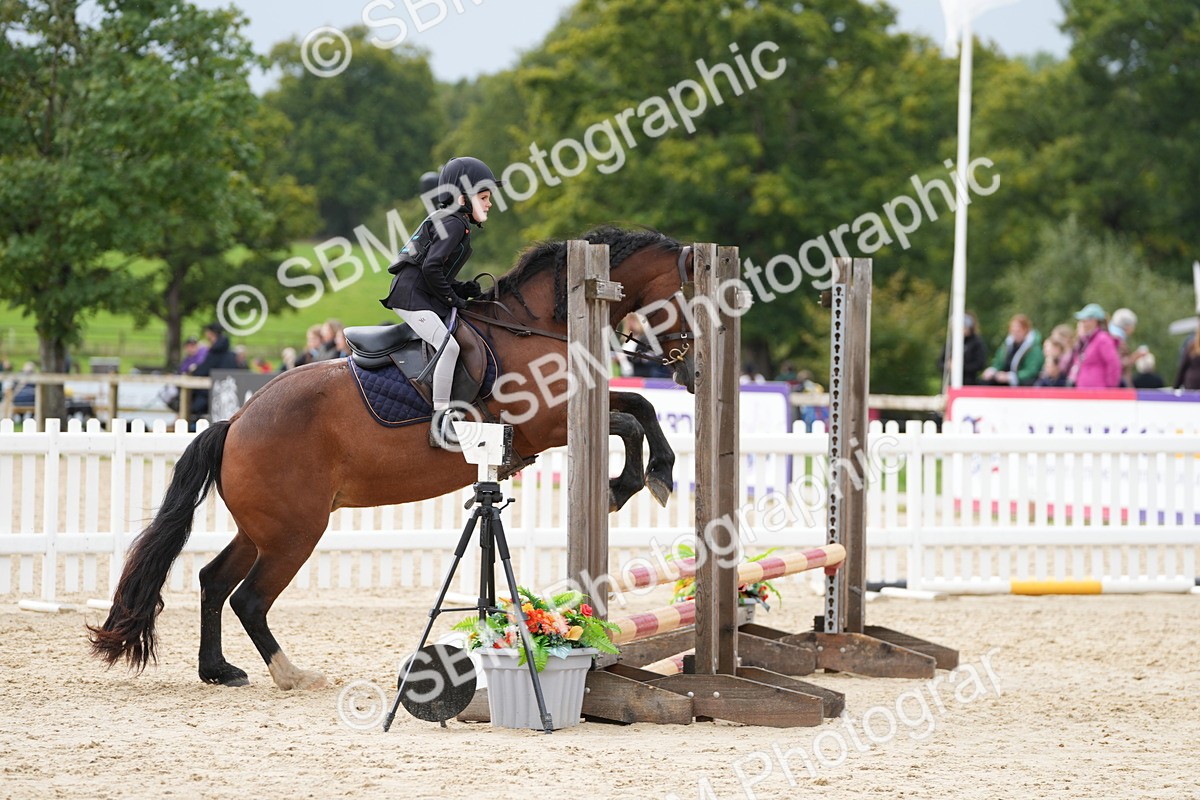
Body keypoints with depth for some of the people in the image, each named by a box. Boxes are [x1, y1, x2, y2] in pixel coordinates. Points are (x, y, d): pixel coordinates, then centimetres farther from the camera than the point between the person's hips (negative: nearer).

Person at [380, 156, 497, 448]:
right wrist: (452, 297, -11)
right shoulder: (453, 224, -10)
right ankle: (441, 421, -28)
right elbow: (431, 267, -21)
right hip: (412, 296, -11)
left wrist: (461, 289, 9)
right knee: (448, 345, -25)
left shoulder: (453, 224, 23)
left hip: (424, 299, 11)